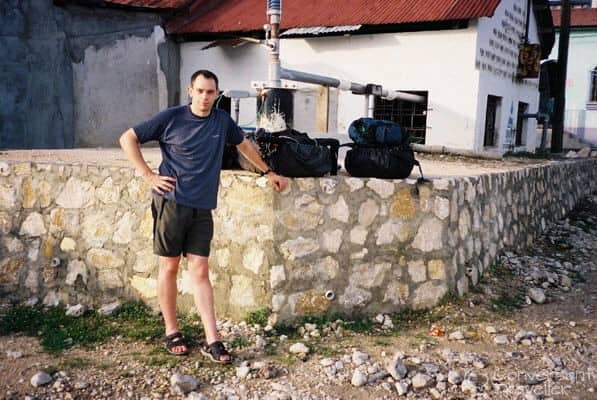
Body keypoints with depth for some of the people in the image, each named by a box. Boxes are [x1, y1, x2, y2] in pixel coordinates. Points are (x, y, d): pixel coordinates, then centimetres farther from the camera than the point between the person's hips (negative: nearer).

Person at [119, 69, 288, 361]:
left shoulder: (222, 121, 8)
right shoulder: (171, 118, -3)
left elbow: (243, 145, 27)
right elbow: (127, 139, 2)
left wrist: (268, 173, 31)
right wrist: (148, 176, -6)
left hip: (202, 208, 3)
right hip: (171, 203, -2)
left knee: (200, 271, 1)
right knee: (169, 267, 6)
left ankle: (212, 340, 1)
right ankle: (172, 332, 19)